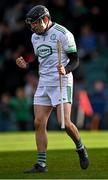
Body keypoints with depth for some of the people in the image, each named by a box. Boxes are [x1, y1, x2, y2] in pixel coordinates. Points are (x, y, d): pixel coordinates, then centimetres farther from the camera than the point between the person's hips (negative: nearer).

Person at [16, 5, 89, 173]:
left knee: (65, 123, -16)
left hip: (62, 83, -7)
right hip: (43, 84, 7)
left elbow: (75, 60, -7)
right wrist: (26, 65, 4)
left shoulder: (63, 34, -8)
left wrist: (65, 70, -26)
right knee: (39, 123, -2)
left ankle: (81, 149, 12)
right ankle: (41, 164, 3)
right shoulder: (35, 37, 13)